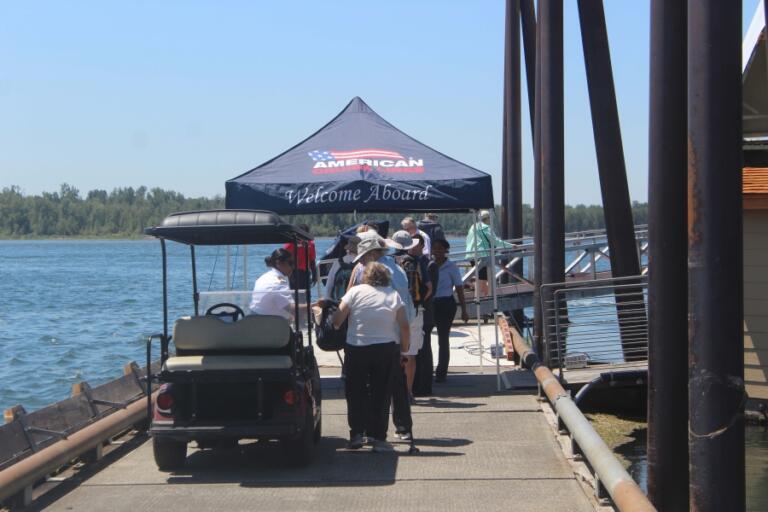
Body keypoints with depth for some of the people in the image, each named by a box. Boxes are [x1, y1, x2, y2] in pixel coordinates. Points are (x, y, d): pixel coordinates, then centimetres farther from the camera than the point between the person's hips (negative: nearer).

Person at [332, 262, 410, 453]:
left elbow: (337, 319, -6)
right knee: (381, 394, 7)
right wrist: (405, 348, 10)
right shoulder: (393, 295, 5)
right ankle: (379, 438, 6)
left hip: (356, 349, -1)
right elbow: (404, 326, -1)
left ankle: (356, 433, 5)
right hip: (387, 349, 1)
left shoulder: (355, 291, 0)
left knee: (356, 392, 11)